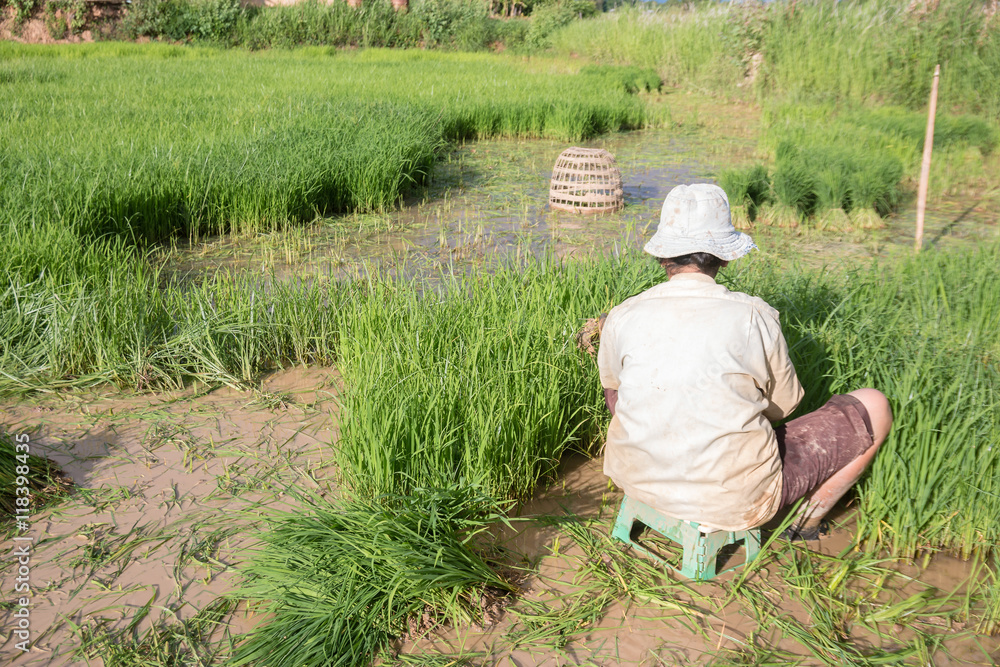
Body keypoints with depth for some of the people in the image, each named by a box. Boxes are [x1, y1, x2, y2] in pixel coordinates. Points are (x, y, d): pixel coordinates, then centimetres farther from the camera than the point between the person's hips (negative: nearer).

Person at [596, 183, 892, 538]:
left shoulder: (621, 318, -8)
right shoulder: (754, 317, -16)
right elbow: (783, 405, 1)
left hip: (642, 483, 4)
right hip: (736, 502, -3)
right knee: (874, 407, 12)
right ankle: (809, 519, 33)